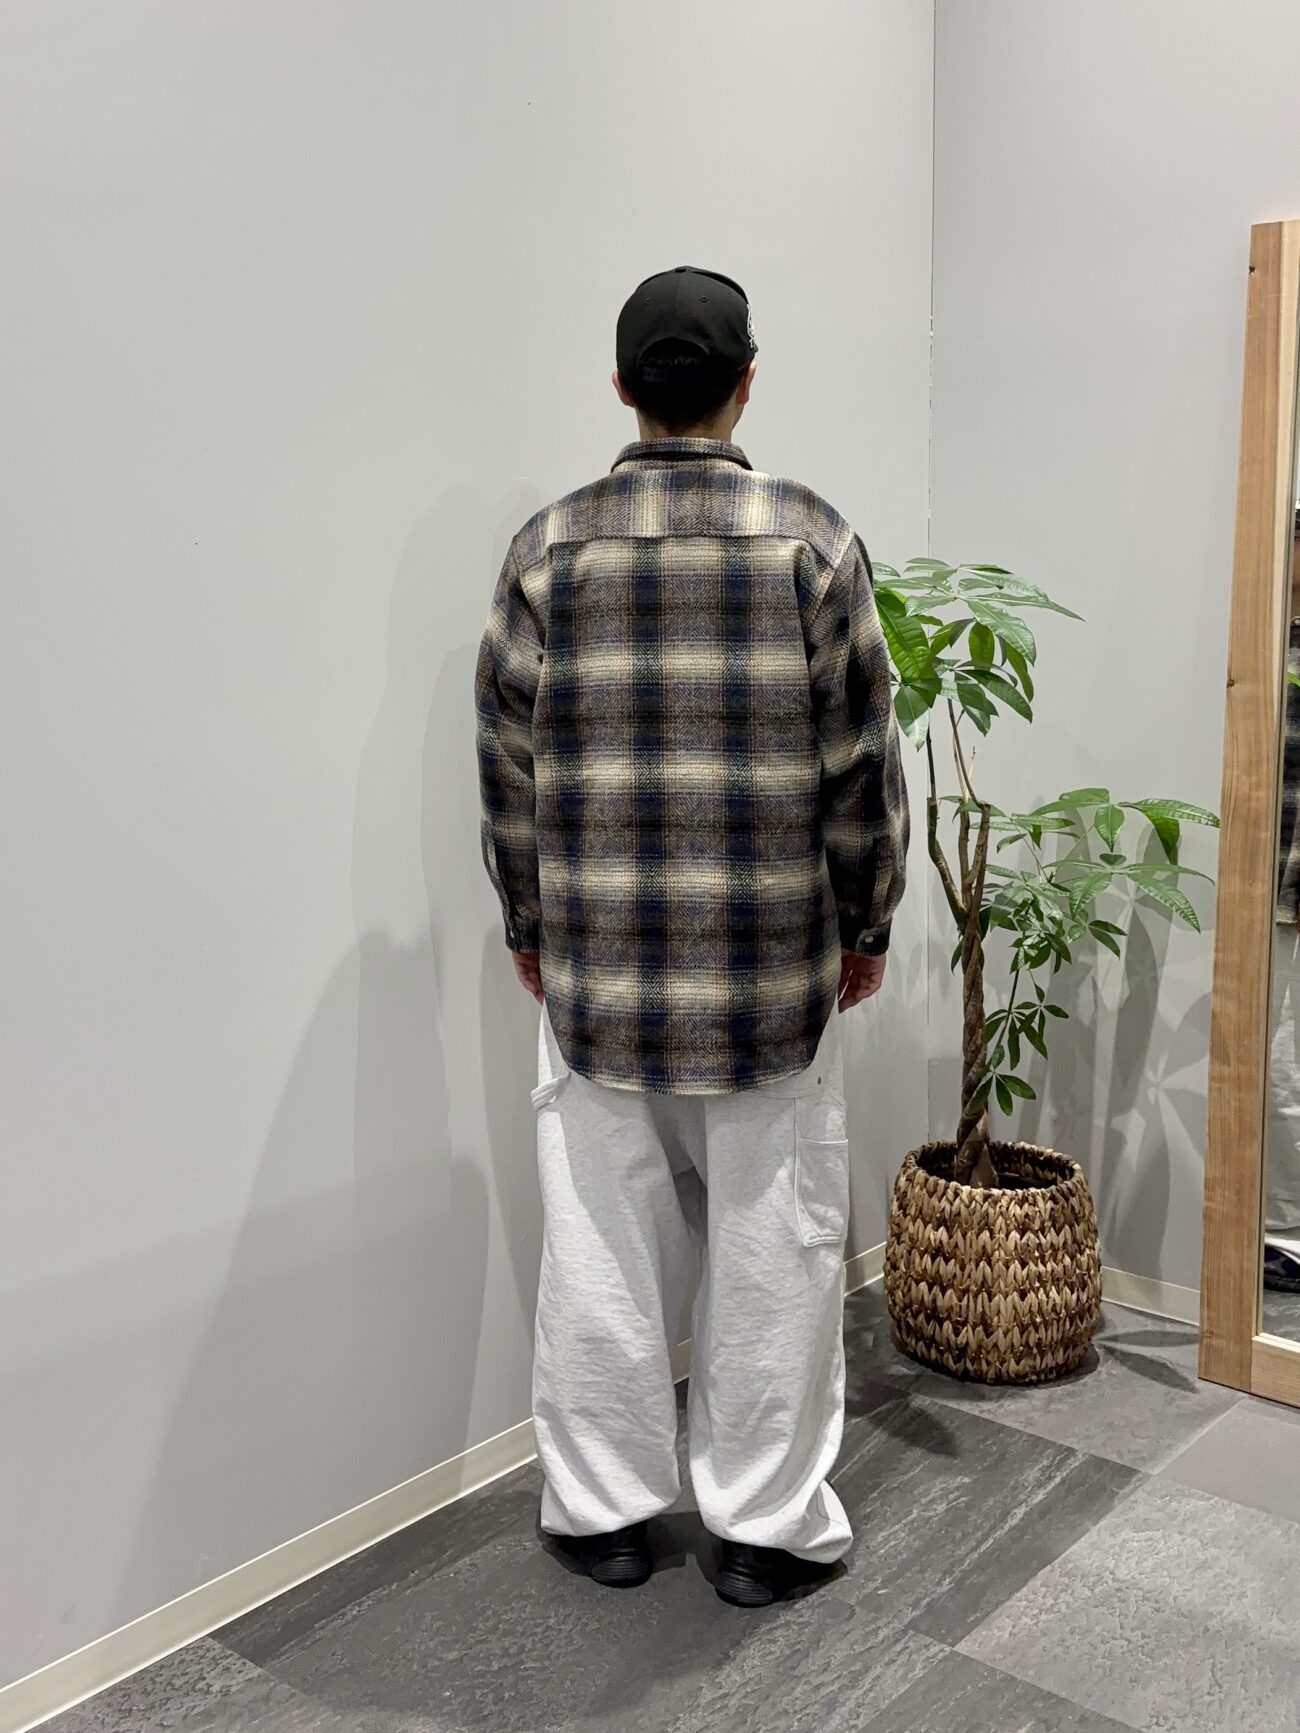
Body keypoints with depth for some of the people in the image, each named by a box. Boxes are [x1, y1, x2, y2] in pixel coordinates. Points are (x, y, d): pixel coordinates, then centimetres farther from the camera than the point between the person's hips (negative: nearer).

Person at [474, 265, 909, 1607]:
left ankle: (602, 1510, 27)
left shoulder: (549, 547, -2)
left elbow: (509, 767, 1)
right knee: (773, 1246, 11)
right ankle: (767, 1526, 23)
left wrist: (527, 928, 13)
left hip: (594, 968, 2)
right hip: (775, 969, -1)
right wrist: (867, 923, 8)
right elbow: (862, 764, -4)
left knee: (601, 1244, 13)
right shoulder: (812, 540, -6)